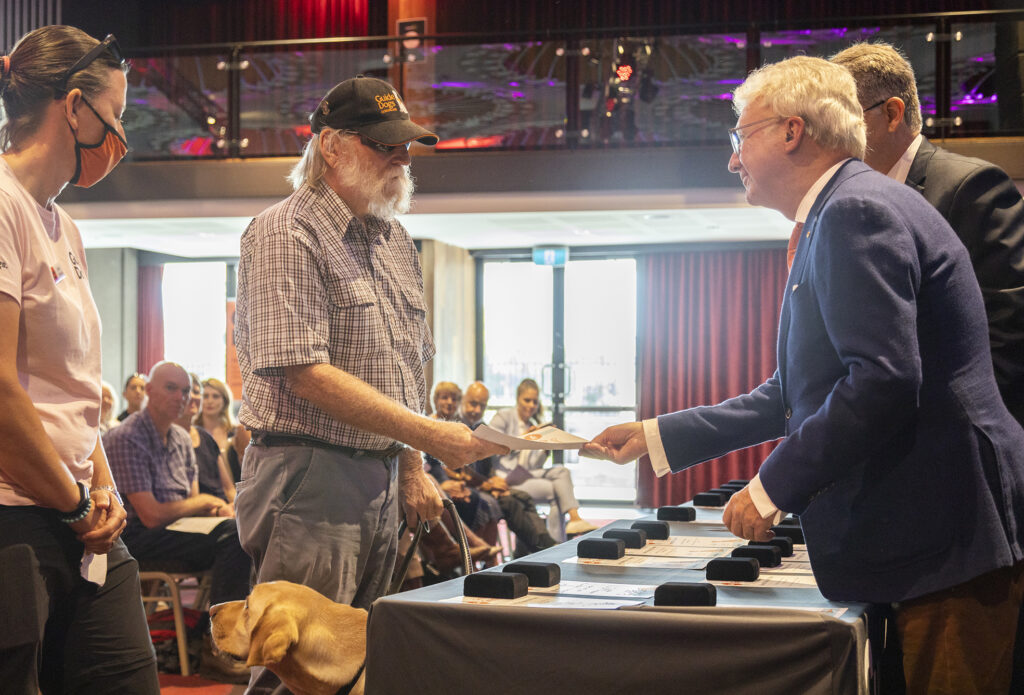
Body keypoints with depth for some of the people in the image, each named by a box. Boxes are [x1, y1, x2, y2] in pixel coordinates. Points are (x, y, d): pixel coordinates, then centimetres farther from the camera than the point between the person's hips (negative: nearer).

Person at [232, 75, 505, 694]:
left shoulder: (395, 241, 16)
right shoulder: (286, 235, -11)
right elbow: (306, 375, -20)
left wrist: (411, 470, 12)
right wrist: (430, 436, -21)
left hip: (383, 476, 8)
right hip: (309, 479, -8)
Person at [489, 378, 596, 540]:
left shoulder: (533, 426, 21)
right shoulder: (503, 417, 4)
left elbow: (534, 465, 14)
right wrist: (522, 438, -14)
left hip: (527, 475, 6)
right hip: (505, 478, -6)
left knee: (561, 471, -22)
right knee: (554, 489, -25)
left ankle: (575, 518, -35)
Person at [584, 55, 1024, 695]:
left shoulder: (858, 211, -13)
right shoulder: (838, 217, 20)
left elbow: (883, 382, -25)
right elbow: (796, 396, 24)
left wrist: (772, 488, -16)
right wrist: (658, 437, 22)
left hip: (948, 539, -10)